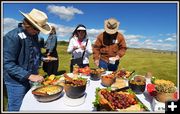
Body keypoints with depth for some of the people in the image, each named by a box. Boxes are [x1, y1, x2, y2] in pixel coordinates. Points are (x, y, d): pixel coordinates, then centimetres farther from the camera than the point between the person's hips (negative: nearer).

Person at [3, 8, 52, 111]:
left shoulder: (34, 35, 2)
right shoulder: (12, 37, -20)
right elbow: (8, 64, -23)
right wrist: (30, 76, -27)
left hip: (31, 80, 7)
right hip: (17, 82, -6)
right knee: (17, 108, 9)